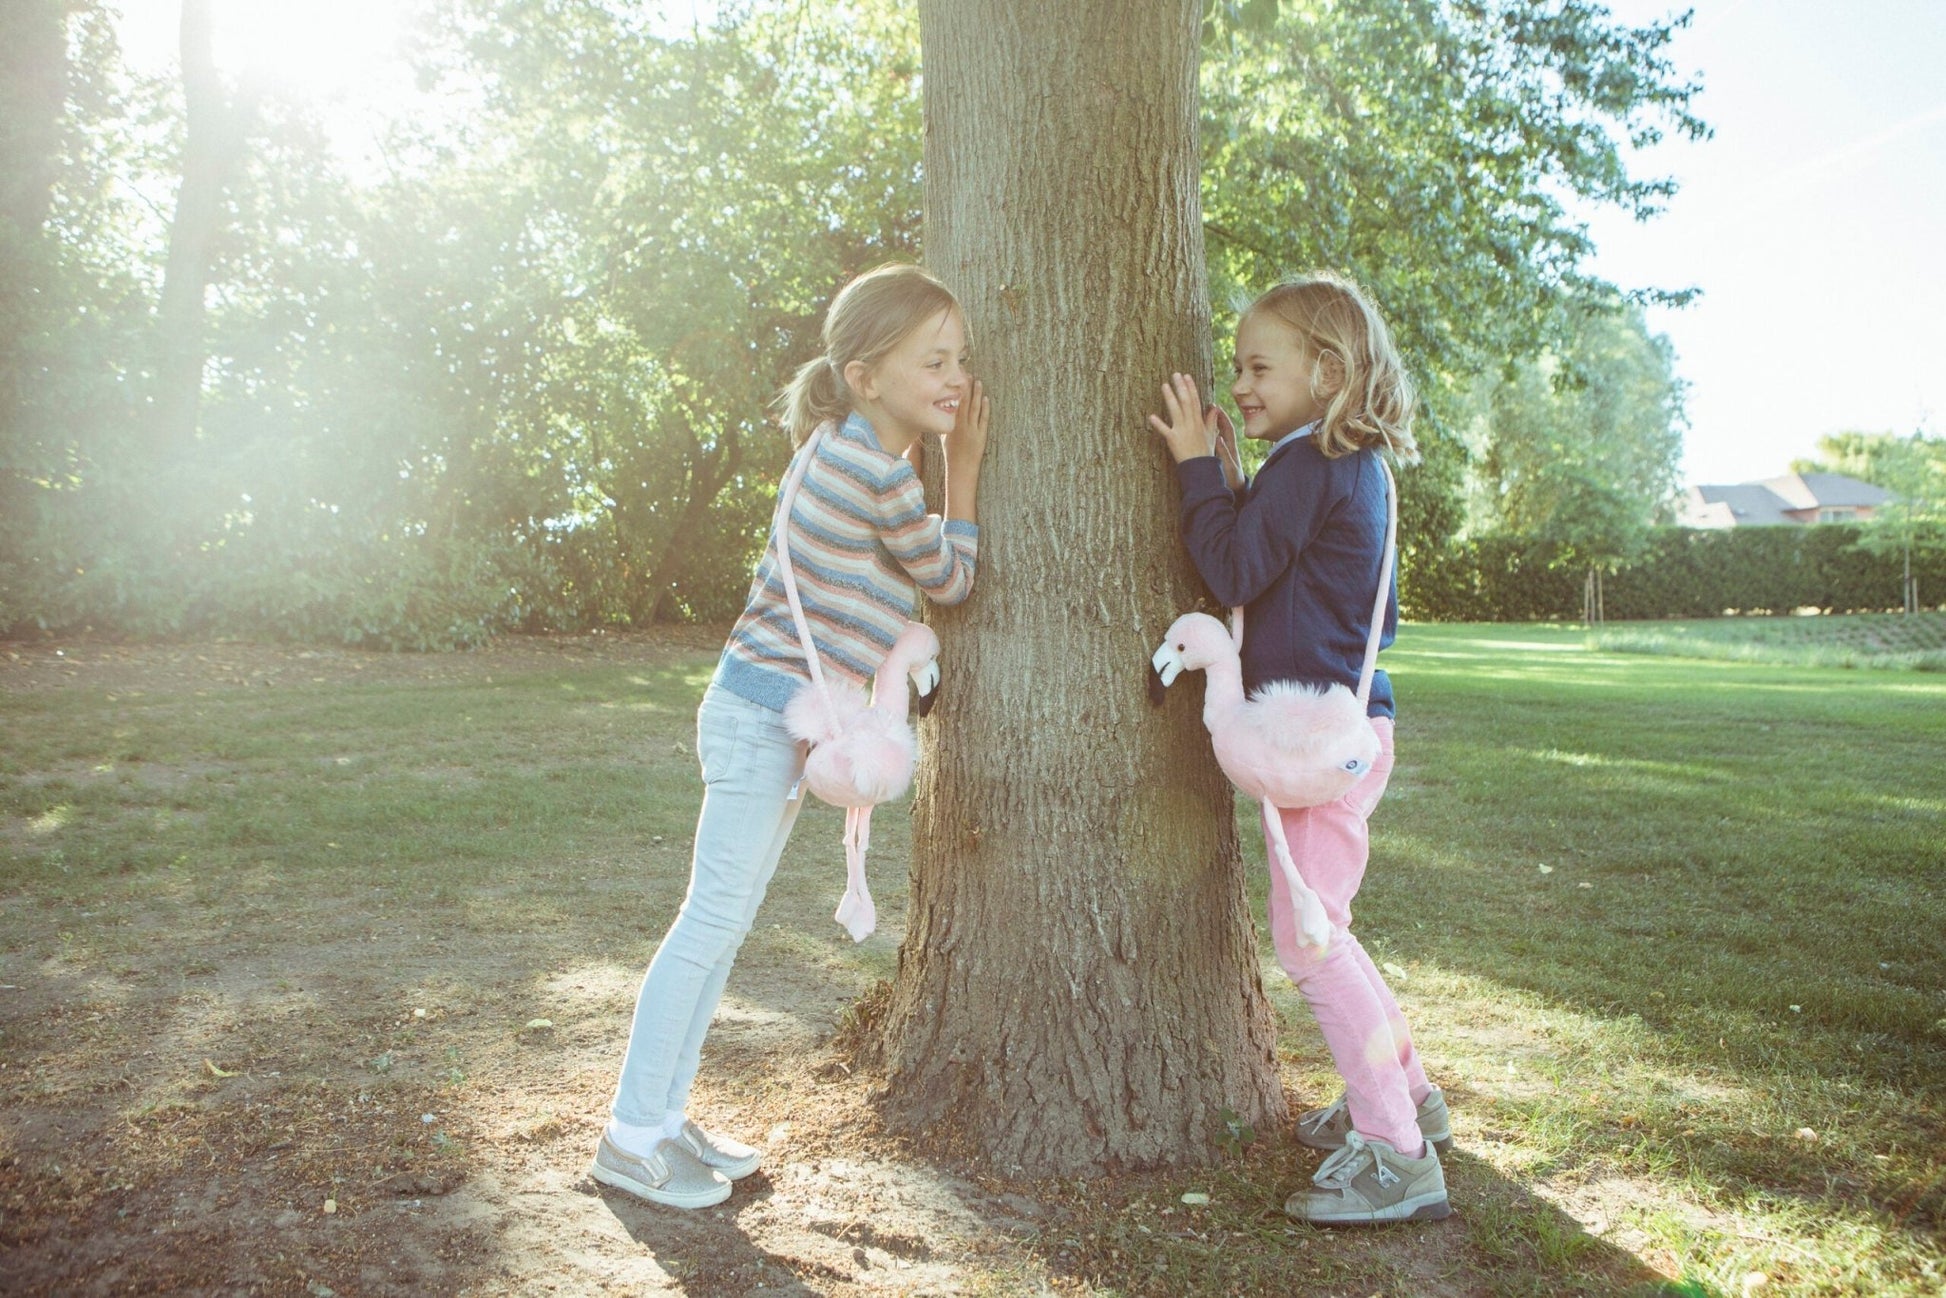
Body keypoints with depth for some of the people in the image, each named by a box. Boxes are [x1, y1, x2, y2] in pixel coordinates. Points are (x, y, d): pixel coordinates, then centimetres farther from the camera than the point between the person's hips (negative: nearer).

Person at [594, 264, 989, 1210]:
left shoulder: (849, 451, 11)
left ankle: (663, 1116, 24)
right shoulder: (878, 473, -20)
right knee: (710, 924, -3)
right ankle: (629, 1138, 8)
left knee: (725, 924, 14)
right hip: (766, 715, -10)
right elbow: (949, 580, -6)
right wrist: (964, 467, 3)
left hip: (776, 717, 10)